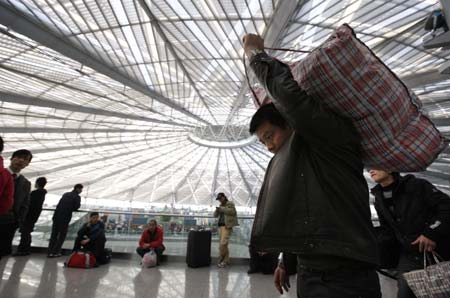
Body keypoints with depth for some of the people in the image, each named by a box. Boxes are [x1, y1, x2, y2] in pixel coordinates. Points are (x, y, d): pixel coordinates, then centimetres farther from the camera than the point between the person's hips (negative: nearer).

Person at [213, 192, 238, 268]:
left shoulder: (230, 203, 2)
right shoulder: (221, 205, 21)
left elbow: (233, 211, -15)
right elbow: (215, 215, 18)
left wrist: (222, 209, -16)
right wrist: (217, 210, -4)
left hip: (227, 226, -7)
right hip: (221, 225, 7)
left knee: (223, 243, -14)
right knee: (224, 244, 6)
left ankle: (221, 260, -2)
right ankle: (226, 260, 13)